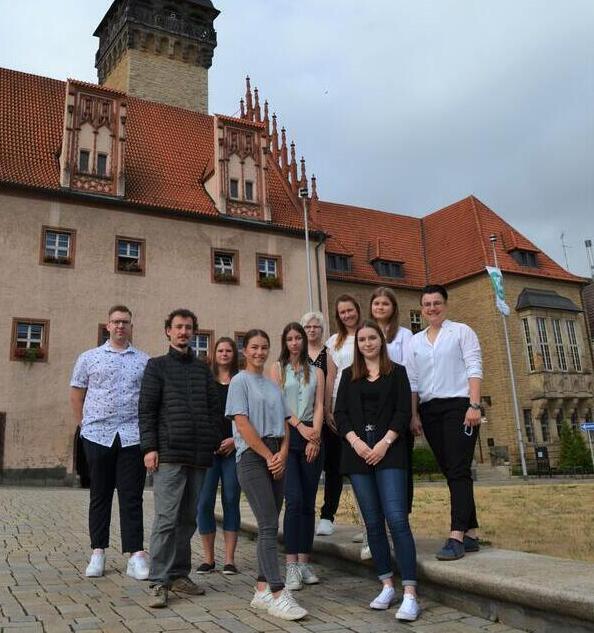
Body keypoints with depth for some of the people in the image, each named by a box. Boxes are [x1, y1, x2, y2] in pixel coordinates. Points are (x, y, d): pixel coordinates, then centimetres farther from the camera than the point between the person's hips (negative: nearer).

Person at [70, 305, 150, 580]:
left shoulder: (145, 361, 8)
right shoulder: (89, 358, 8)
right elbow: (76, 394, 11)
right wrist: (85, 425, 6)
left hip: (132, 436, 0)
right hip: (98, 435, 1)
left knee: (132, 497, 0)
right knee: (100, 495, 10)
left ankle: (136, 555, 1)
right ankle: (98, 553, 20)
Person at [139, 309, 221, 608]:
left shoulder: (203, 369, 17)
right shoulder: (157, 365, 7)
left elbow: (214, 409, 15)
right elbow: (146, 409, 0)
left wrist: (214, 444, 5)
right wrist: (149, 447, -9)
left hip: (199, 456, 4)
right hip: (169, 454, -4)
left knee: (189, 518, 9)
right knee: (166, 519, -7)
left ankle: (179, 575, 19)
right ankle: (159, 582, 0)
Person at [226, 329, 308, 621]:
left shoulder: (273, 386, 18)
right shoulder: (239, 381, 0)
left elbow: (285, 424, 13)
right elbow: (242, 425, -9)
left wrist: (282, 455, -4)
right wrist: (268, 456, -9)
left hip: (277, 458, 6)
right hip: (252, 456, -6)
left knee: (268, 526, 7)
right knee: (269, 526, -12)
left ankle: (262, 590, 15)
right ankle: (277, 595, -12)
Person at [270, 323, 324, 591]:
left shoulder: (316, 372, 15)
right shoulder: (278, 369, 10)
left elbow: (319, 407, 5)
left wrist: (315, 436, -10)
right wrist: (301, 427, -11)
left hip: (311, 438, 3)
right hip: (286, 437, -3)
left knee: (308, 503, 3)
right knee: (294, 499, -12)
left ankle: (304, 562, 10)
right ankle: (292, 565, -7)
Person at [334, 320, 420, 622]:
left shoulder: (397, 372, 8)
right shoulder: (349, 375, 14)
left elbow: (403, 412, 0)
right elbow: (340, 413, 7)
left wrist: (384, 443, -12)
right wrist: (355, 441, -8)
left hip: (389, 451, -3)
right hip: (358, 452, 3)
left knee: (396, 519, -13)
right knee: (373, 523, 5)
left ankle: (410, 594, -10)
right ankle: (387, 586, 16)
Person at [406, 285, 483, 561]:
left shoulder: (461, 331, 4)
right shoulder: (416, 341, 15)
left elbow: (474, 369, -5)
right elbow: (413, 381, 13)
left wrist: (474, 405, -15)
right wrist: (414, 414, 6)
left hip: (458, 405, -5)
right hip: (429, 410, 5)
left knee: (458, 470, -11)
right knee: (449, 471, 6)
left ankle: (456, 536, -14)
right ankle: (470, 533, 12)